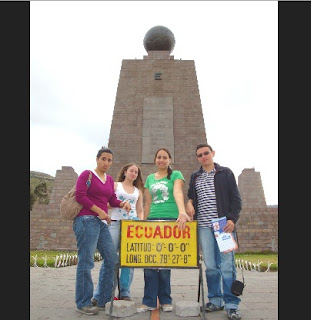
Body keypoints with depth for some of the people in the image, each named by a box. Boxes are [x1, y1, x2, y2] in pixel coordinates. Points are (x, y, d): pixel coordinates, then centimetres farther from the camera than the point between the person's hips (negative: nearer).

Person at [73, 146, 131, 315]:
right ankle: (83, 303, 12)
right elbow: (80, 195, -11)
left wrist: (123, 203, -4)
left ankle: (103, 299, 22)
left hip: (102, 222, 8)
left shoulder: (110, 179, 17)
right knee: (86, 261, -3)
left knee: (112, 258, 8)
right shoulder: (86, 174, -2)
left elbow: (112, 200, 17)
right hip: (86, 220, -7)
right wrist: (99, 211, -13)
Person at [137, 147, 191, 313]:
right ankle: (149, 301, 9)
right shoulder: (149, 178, 16)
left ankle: (165, 300, 18)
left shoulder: (176, 175, 4)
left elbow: (178, 193, -15)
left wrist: (182, 212, -31)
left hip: (170, 220, -3)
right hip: (152, 220, 4)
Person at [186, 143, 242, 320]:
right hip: (204, 226, 3)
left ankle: (232, 305, 8)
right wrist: (190, 203, 1)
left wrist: (232, 219, -10)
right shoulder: (195, 176, 15)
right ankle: (215, 300, 20)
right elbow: (191, 196, 24)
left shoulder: (226, 173, 5)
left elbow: (236, 198, 1)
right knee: (210, 266, 6)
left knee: (227, 264, -2)